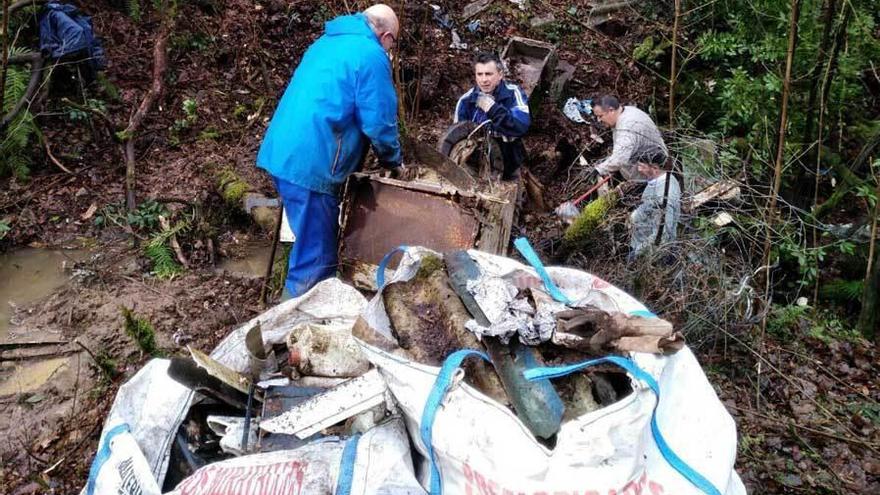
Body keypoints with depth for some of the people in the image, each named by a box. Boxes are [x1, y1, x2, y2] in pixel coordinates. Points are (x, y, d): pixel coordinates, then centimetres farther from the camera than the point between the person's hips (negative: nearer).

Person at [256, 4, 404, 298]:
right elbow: (378, 122, -9)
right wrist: (393, 162, 9)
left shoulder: (327, 42, 23)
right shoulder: (372, 55, -6)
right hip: (310, 164, -10)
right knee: (315, 261, -1)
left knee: (311, 248, 21)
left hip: (282, 155, 10)